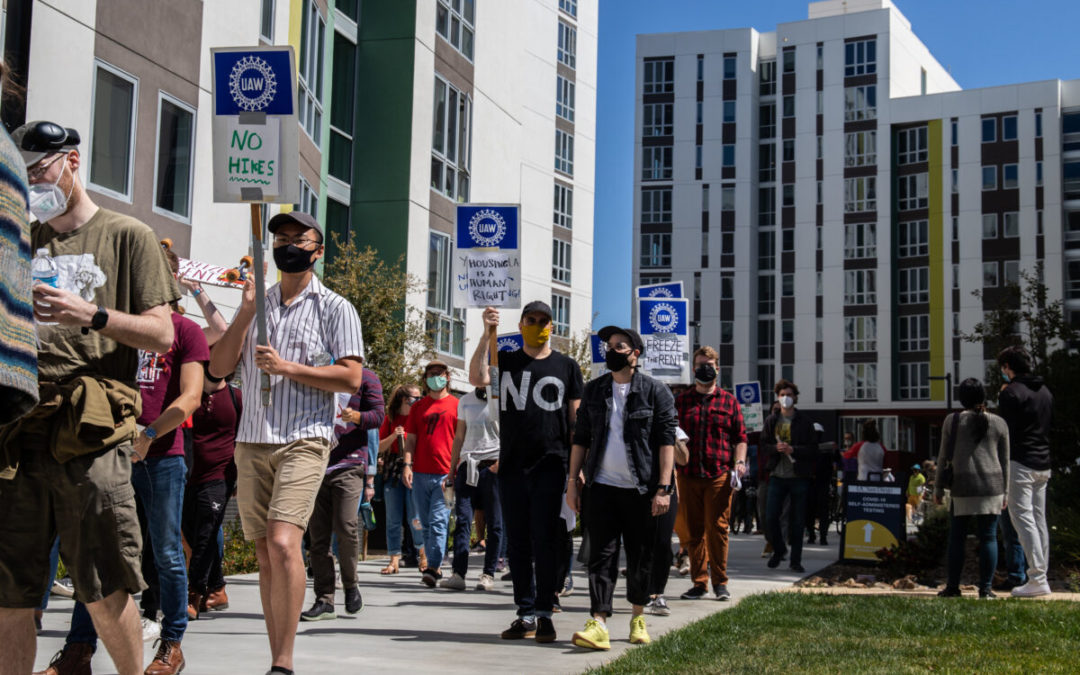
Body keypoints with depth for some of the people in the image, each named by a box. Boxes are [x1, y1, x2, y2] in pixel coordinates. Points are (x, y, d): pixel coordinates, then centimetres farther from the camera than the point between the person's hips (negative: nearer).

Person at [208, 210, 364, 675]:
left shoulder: (334, 308, 4)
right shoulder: (256, 303, 18)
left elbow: (351, 377, -5)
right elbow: (219, 367, 10)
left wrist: (288, 368, -12)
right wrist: (245, 312, 0)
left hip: (304, 440, -5)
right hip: (252, 442, 5)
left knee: (283, 543, -20)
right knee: (265, 552, 6)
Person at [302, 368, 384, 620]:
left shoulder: (365, 377, 7)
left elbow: (378, 415, 0)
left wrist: (355, 416, -20)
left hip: (349, 463, -4)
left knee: (345, 525, -13)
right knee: (318, 532, 0)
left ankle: (350, 584, 11)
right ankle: (324, 600, 4)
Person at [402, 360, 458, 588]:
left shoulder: (456, 405, 5)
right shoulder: (418, 407, 15)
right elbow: (411, 439, 14)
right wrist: (407, 464, 0)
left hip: (445, 475, -4)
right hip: (420, 474, 4)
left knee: (438, 522, -13)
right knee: (426, 524, 7)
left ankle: (433, 567, -15)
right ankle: (435, 567, 15)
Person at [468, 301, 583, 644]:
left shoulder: (566, 366, 9)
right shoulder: (505, 361, 11)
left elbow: (576, 417, 8)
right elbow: (477, 378, -9)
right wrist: (487, 335, -17)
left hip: (550, 465, -2)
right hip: (512, 465, 2)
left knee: (545, 542, -2)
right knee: (517, 543, 6)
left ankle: (545, 614, 4)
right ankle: (526, 614, 14)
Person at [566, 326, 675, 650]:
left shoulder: (655, 392, 0)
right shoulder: (593, 390, 11)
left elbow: (666, 441, -4)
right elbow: (581, 438, 13)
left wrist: (663, 488, -11)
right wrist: (573, 481, 5)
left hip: (641, 489, -2)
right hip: (601, 486, 2)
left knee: (641, 557, 8)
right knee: (601, 555, -5)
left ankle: (638, 616, 25)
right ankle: (598, 623, -8)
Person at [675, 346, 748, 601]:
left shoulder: (729, 401, 11)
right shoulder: (681, 401, 13)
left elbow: (740, 436, 11)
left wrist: (739, 461, -4)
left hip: (719, 476, -2)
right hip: (688, 475, 2)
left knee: (717, 528, -4)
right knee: (694, 531, 5)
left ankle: (720, 582, 6)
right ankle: (699, 582, 12)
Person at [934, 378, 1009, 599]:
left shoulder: (953, 421, 0)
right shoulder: (999, 423, 6)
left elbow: (944, 457, 2)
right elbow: (1005, 461, 9)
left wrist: (938, 488, 8)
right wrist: (1004, 492, 16)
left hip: (963, 487, -1)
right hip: (992, 485, 1)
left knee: (957, 537, 5)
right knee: (988, 537, 3)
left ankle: (952, 587, 7)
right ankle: (985, 588, 3)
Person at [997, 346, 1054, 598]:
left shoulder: (1010, 392, -10)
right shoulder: (1045, 391, 16)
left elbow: (1005, 432, -13)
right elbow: (1051, 427, 19)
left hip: (1020, 463, -8)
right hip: (1043, 464, 8)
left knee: (1023, 519, -9)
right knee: (1039, 520, 12)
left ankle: (1037, 579, -15)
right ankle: (1040, 576, 13)